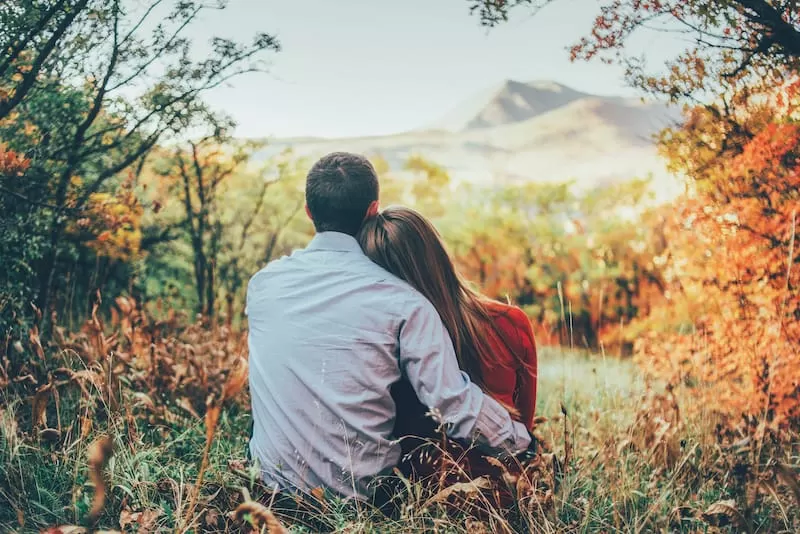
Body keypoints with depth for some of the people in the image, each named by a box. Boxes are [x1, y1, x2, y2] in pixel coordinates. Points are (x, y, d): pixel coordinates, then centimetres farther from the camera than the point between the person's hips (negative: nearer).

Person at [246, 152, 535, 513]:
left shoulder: (262, 283, -3)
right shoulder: (400, 301, -17)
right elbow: (454, 404, -18)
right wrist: (527, 443, -1)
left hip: (270, 482, 4)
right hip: (360, 494, -3)